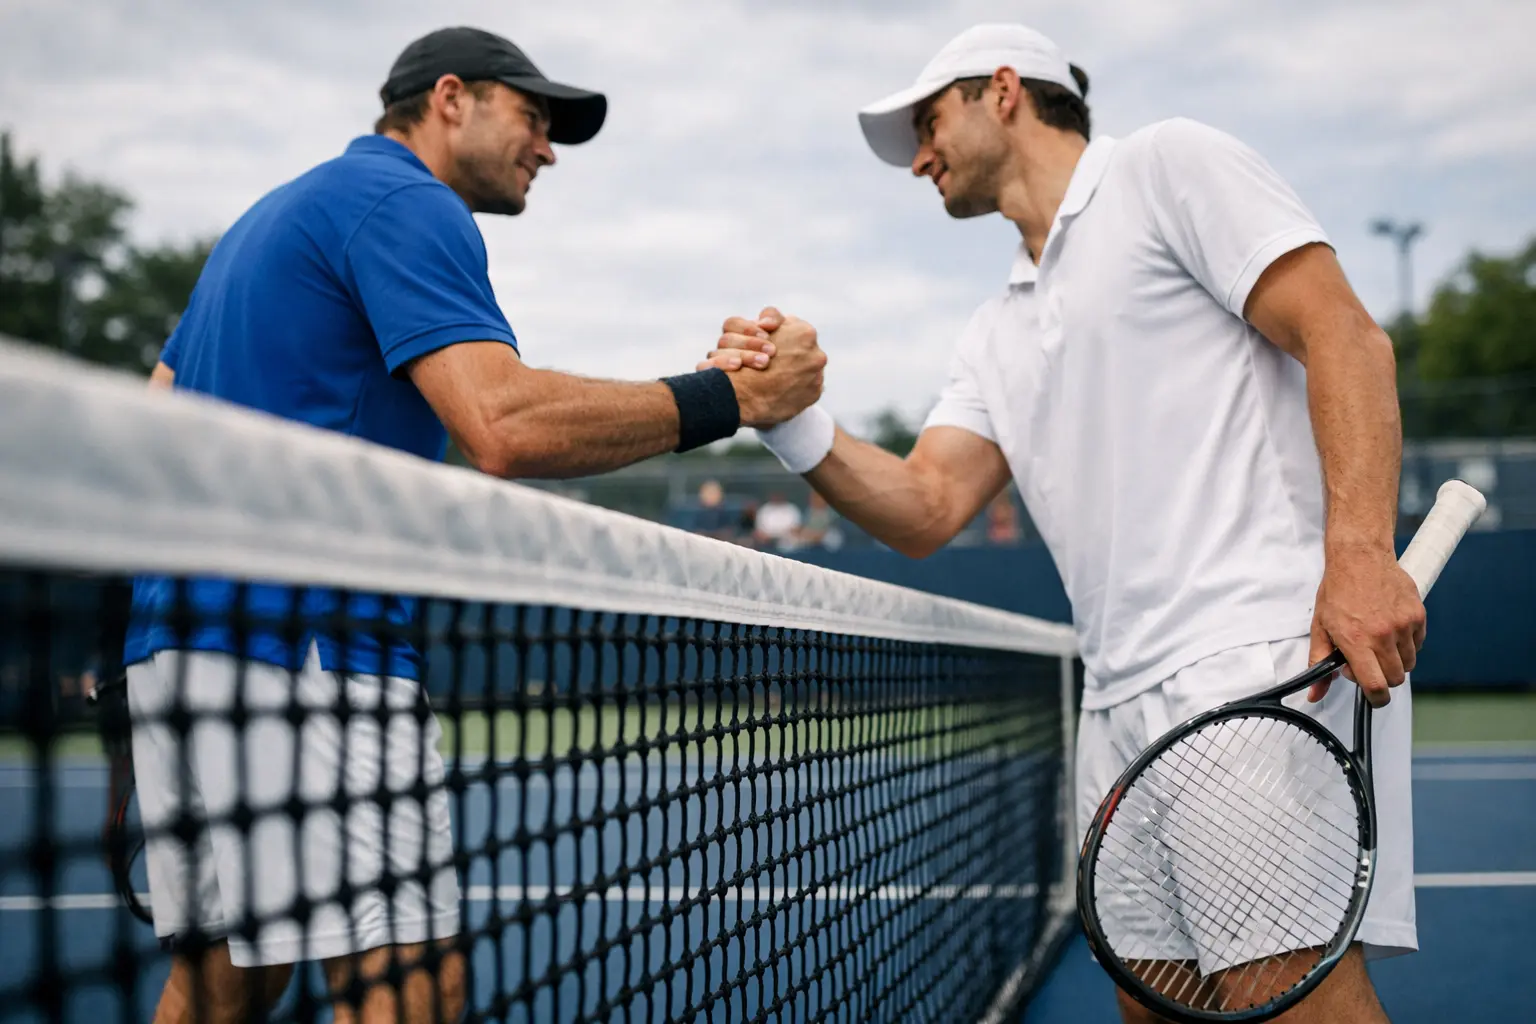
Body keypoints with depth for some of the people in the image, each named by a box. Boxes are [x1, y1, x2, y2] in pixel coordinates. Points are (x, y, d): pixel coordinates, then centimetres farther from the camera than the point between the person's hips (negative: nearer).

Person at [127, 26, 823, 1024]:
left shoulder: (280, 215, 26)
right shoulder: (406, 203, -6)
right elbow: (506, 426, -22)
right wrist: (732, 396, -15)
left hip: (194, 631, 11)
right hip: (298, 641, -11)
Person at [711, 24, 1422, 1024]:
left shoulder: (1167, 165, 3)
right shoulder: (999, 332, 25)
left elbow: (1344, 337, -7)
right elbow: (925, 510, 15)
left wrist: (1361, 553, -20)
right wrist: (797, 424, -3)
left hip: (1263, 648, -8)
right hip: (1121, 698, 8)